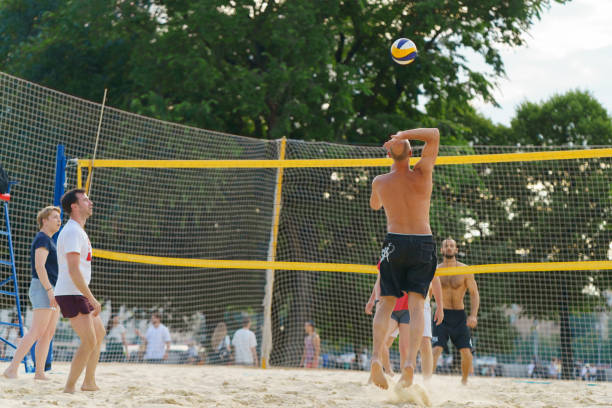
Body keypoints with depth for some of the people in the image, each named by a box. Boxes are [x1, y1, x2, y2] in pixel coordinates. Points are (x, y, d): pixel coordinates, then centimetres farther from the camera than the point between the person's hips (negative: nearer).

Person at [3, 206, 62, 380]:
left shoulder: (48, 241, 23)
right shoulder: (42, 239, -7)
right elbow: (39, 266, -18)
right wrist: (49, 290, -24)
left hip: (51, 291, 10)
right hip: (43, 288, -10)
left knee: (49, 333, 4)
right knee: (37, 332, -16)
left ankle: (39, 372, 3)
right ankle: (12, 369, -18)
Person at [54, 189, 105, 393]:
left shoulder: (78, 231, 18)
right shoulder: (72, 232, -15)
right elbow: (74, 271, -23)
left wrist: (90, 298, 23)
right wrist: (92, 300, -23)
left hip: (79, 294, 11)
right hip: (71, 294, -11)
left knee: (99, 333, 18)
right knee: (89, 341, -14)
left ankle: (89, 383, 24)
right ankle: (69, 388, -9)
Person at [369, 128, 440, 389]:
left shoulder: (380, 182, 1)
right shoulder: (422, 174, -3)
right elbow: (434, 134, 3)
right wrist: (404, 135, 4)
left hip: (394, 241, 1)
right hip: (423, 243, 0)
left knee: (386, 303, 5)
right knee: (416, 304, -2)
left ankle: (376, 356, -14)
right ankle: (410, 361, -18)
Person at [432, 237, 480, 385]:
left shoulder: (465, 270, -1)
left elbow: (474, 293, 0)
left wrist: (473, 315, -12)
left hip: (459, 315, 1)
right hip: (442, 314, -1)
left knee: (466, 352, -2)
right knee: (436, 349, -16)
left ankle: (464, 381, 19)